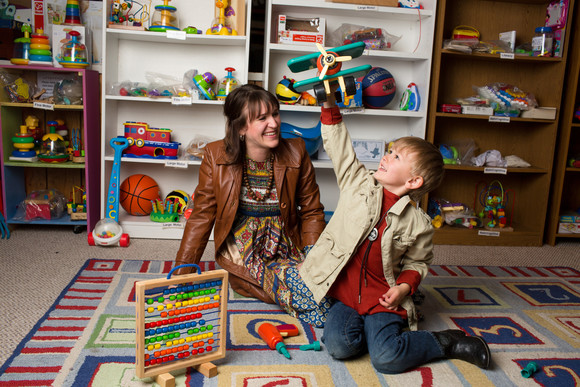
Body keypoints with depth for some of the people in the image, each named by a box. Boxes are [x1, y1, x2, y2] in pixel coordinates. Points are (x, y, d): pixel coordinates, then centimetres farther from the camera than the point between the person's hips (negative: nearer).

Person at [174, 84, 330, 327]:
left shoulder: (295, 153, -6)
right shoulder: (216, 156, -9)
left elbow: (311, 212, 2)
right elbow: (201, 216, -4)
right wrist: (181, 277, -7)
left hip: (286, 248, 4)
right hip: (240, 250, -3)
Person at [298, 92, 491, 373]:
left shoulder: (418, 224, -5)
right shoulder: (359, 183, -1)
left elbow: (417, 262, 9)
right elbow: (339, 148, -2)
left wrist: (405, 286, -10)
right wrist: (330, 106, -9)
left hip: (381, 298, -2)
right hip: (344, 292, 2)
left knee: (386, 359, -20)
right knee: (338, 345, -21)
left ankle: (445, 342, 6)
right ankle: (374, 329, 10)